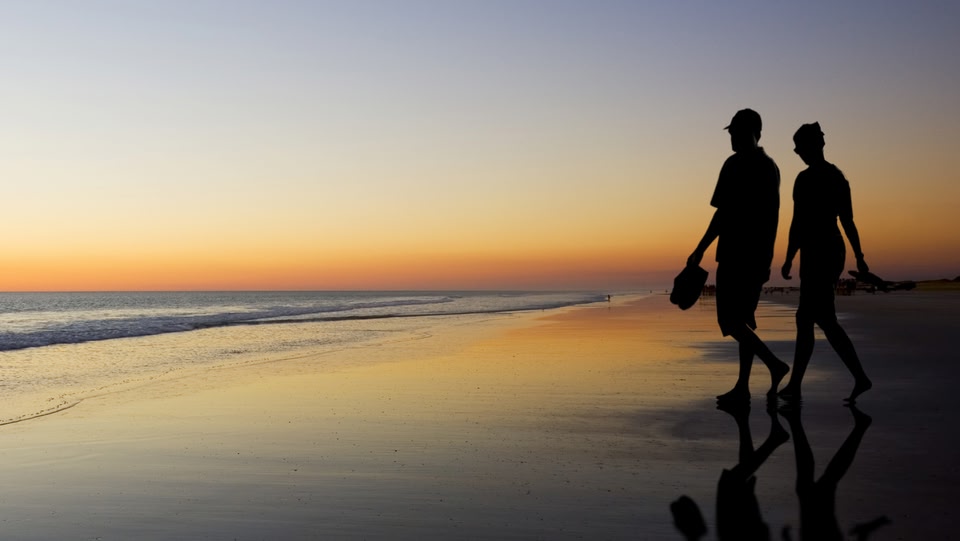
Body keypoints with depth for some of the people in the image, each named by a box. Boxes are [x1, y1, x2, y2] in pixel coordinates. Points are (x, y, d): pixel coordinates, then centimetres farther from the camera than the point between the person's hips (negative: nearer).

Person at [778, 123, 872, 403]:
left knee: (826, 321, -5)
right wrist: (859, 257, 15)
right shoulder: (837, 176, 12)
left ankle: (860, 377, -6)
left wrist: (788, 260, -11)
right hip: (834, 251, 9)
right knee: (805, 319, 10)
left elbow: (799, 223, -16)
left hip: (817, 254, -9)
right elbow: (848, 221, 14)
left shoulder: (806, 179, -13)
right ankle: (794, 384, 11)